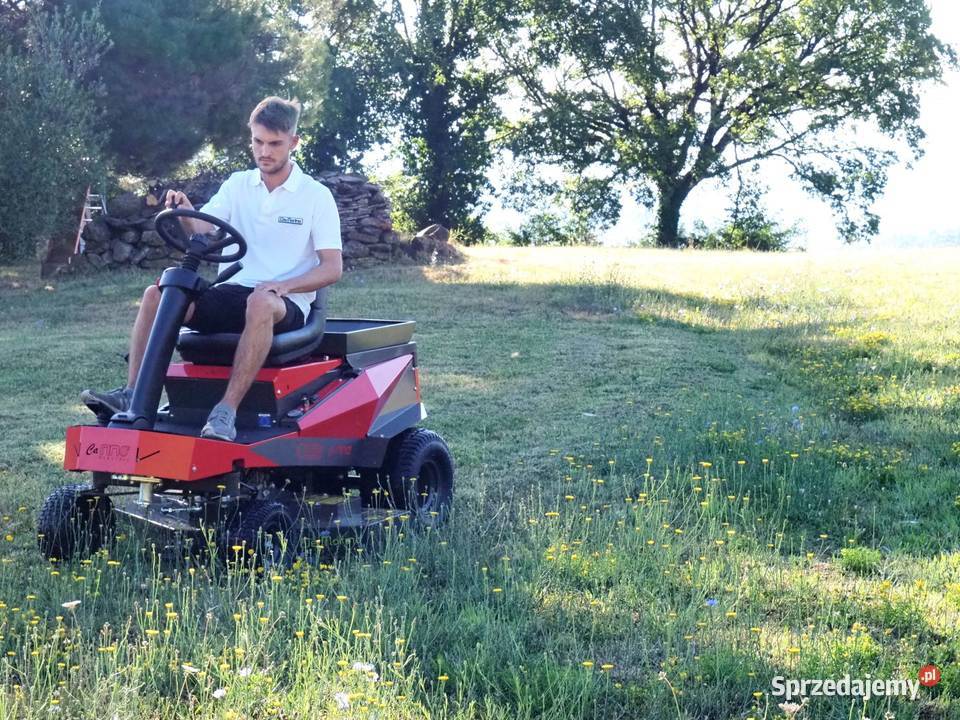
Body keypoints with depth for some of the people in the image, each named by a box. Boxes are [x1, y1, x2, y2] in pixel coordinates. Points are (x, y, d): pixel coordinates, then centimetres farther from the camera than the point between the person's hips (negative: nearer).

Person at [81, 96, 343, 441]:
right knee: (157, 294, -18)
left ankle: (226, 412, -44)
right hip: (230, 294, 4)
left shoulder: (316, 196, 0)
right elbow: (200, 230, -2)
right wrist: (185, 212, -25)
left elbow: (333, 268, -6)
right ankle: (132, 394, -24)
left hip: (286, 304, -4)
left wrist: (284, 285, -21)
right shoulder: (237, 185, 12)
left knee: (261, 303, -41)